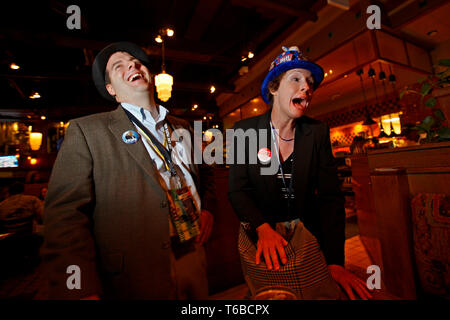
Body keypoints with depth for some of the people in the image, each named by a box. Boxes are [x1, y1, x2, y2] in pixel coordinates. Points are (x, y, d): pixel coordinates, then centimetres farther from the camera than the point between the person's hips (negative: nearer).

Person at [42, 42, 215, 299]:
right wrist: (83, 291, -19)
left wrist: (207, 209, 2)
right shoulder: (86, 130, -5)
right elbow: (66, 213, -11)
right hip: (133, 278, -4)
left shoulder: (182, 128, 8)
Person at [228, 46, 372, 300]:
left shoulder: (318, 131, -5)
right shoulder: (245, 129, -10)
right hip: (259, 235, -1)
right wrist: (263, 229, -26)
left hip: (307, 233, 2)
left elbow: (330, 196, -8)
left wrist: (335, 261, -14)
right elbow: (237, 190, -11)